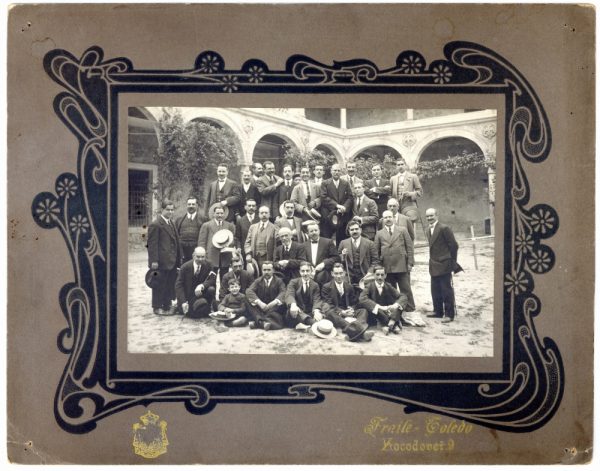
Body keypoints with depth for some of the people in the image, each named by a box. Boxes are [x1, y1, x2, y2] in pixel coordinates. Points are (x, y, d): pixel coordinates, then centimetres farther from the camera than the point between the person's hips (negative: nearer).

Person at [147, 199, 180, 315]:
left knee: (170, 284, 12)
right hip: (161, 261, -8)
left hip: (172, 261, 8)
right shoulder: (155, 224, -11)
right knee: (159, 285, 1)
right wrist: (154, 260, -19)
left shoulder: (171, 223, 16)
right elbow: (152, 244, -14)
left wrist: (178, 257, 14)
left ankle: (167, 306, 23)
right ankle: (157, 307, 12)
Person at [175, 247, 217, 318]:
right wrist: (183, 302, -25)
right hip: (187, 295, -2)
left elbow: (213, 280, -16)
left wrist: (202, 285, -38)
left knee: (211, 289, -27)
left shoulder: (207, 266, -5)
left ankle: (206, 309, -4)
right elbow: (178, 285, -13)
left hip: (199, 293, 2)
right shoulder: (185, 267, -12)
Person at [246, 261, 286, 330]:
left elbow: (283, 293, -15)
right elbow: (249, 291, -10)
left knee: (282, 305, -32)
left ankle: (258, 322, -41)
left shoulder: (278, 281, 5)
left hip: (274, 308, -1)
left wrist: (275, 302, -37)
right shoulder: (258, 281, 9)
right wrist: (259, 302, -30)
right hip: (260, 309, 1)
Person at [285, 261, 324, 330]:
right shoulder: (293, 282, 5)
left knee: (322, 315, -28)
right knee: (291, 310, -37)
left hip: (309, 313, 2)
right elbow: (289, 295, -14)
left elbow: (316, 300, -6)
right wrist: (293, 305, -40)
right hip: (296, 313, -2)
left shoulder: (315, 285, 10)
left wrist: (316, 311, -32)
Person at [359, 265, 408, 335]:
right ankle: (394, 325, -32)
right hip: (375, 315, -3)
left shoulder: (388, 286, 5)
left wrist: (396, 305, -26)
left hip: (389, 313, 3)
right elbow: (362, 299, -22)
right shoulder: (369, 287, -3)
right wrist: (379, 307, -33)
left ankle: (389, 324, -36)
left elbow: (403, 296, -3)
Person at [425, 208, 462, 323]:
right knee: (435, 291, 13)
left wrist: (452, 262, -4)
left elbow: (454, 245, -10)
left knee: (447, 291, -3)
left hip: (444, 265, -8)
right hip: (434, 266, 8)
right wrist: (432, 262, 10)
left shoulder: (444, 228, -12)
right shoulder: (429, 231, 14)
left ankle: (449, 314, 3)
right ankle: (438, 311, 23)